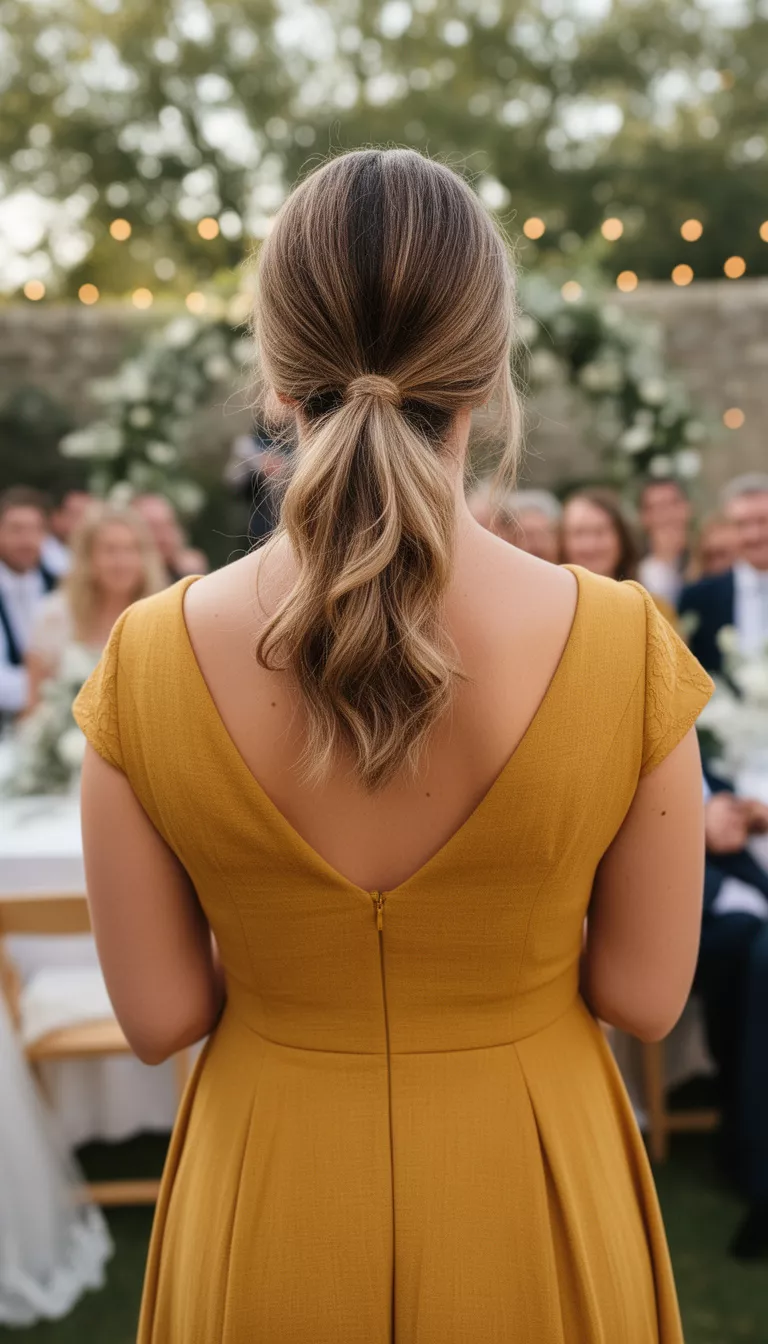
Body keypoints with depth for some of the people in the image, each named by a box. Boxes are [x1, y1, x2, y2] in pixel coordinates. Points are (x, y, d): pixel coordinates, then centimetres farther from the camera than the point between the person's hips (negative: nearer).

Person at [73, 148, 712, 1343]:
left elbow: (159, 1015, -10)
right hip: (531, 1200, 0)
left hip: (270, 1208, 1)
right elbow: (644, 997, -11)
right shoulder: (628, 650, -22)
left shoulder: (150, 661, -19)